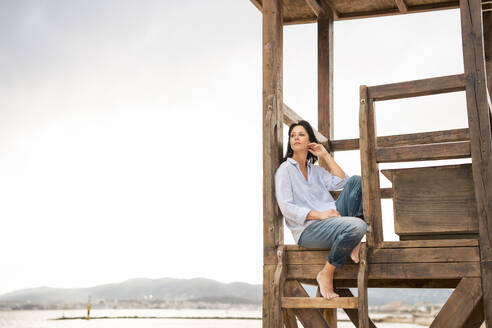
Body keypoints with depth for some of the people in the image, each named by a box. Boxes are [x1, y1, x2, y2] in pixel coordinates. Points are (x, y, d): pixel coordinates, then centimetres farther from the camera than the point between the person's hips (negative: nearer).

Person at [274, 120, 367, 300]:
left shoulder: (316, 170, 23)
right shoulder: (285, 169, 3)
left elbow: (341, 182, 9)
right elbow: (286, 207, -9)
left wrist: (326, 155, 10)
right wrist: (319, 215, -19)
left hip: (333, 219, 7)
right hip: (308, 229, -7)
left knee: (356, 181, -8)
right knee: (357, 226, -32)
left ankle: (354, 244, -12)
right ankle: (326, 274, -14)